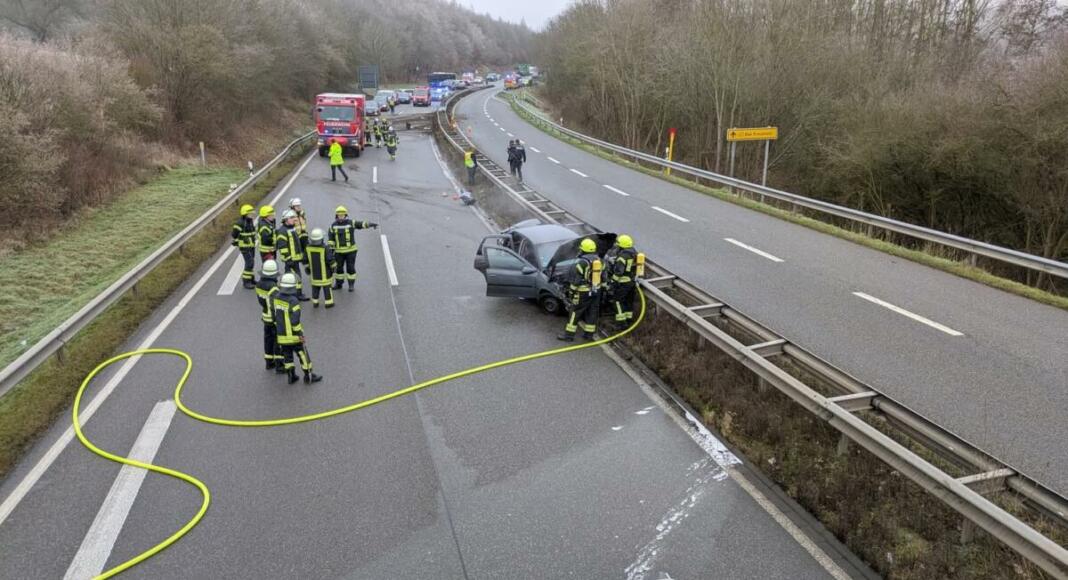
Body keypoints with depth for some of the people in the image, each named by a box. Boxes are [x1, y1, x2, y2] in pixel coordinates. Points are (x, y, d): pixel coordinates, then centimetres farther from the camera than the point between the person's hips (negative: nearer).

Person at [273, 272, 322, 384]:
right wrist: (300, 334, -14)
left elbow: (274, 315, 6)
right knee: (303, 354, 9)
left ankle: (291, 375, 23)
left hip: (281, 334, 6)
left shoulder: (276, 298, -3)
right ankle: (308, 376, 17)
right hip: (294, 334, -6)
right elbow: (295, 321, -23)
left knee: (287, 355, 16)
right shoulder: (293, 301, -23)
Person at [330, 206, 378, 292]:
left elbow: (362, 224, -18)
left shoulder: (351, 223, -8)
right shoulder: (333, 225, -1)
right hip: (339, 251, 2)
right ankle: (338, 284, 27)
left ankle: (351, 285, 15)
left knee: (350, 268, 1)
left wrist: (371, 224, -34)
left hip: (350, 250, -2)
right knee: (338, 268, 11)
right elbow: (331, 238, 3)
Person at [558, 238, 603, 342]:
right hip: (596, 291, 6)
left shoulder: (581, 262, -16)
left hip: (584, 292, -6)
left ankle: (569, 334, 3)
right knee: (592, 312, 12)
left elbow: (576, 279, -15)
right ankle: (589, 333, 18)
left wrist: (571, 291, -7)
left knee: (575, 312, 1)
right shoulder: (599, 260, 5)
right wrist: (602, 287, 20)